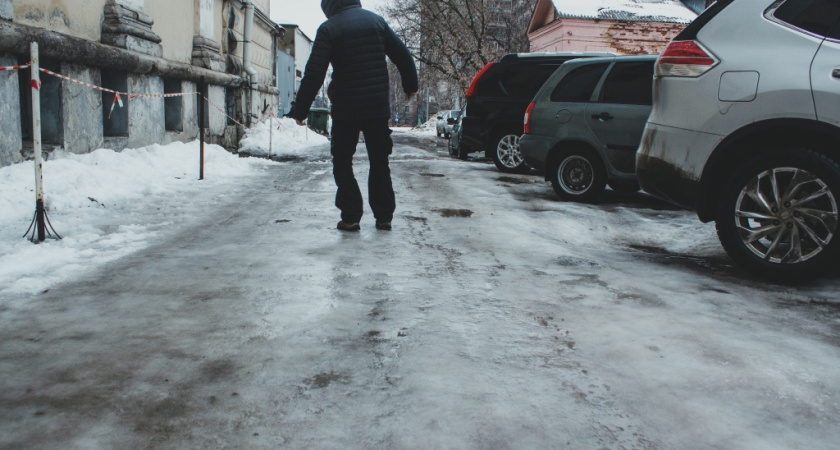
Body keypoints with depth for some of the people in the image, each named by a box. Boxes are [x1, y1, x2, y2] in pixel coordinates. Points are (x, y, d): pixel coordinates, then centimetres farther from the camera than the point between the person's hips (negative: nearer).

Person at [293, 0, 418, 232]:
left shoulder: (329, 28, -6)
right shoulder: (376, 20, 7)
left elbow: (314, 73, -14)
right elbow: (402, 55, 10)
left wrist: (301, 109, -8)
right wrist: (410, 86, 26)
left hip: (346, 110, -4)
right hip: (379, 108, 4)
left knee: (342, 163, 10)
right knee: (380, 163, 14)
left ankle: (351, 217, 5)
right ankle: (384, 217, 14)